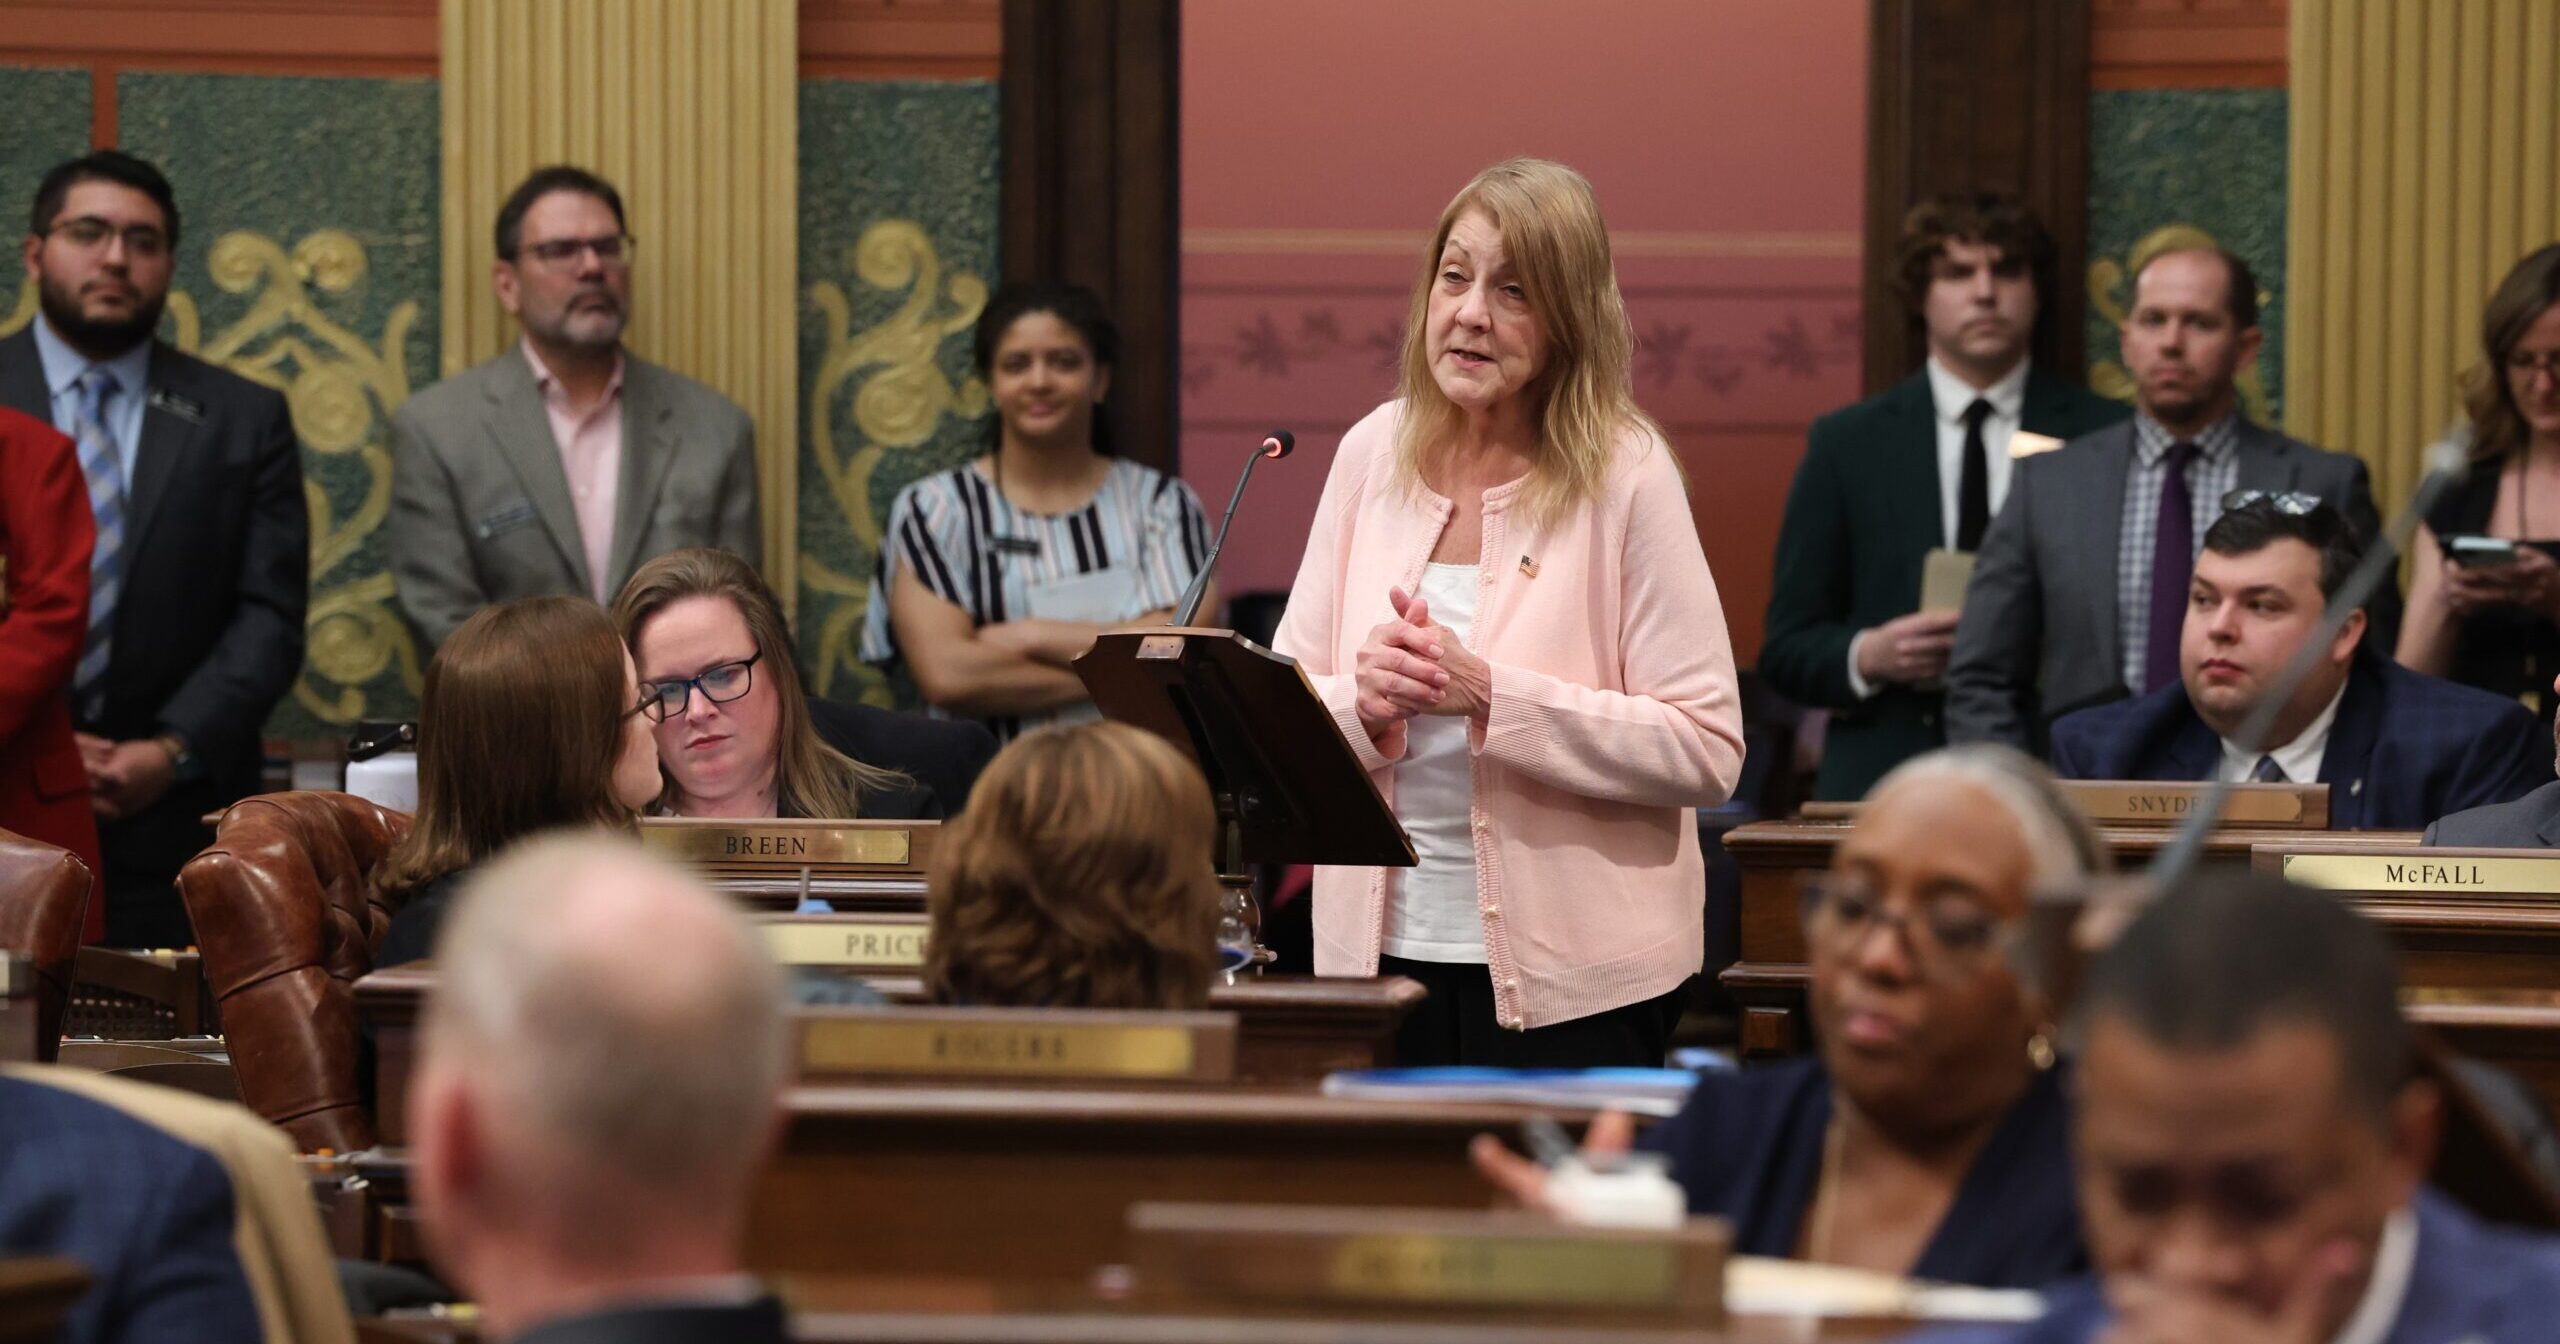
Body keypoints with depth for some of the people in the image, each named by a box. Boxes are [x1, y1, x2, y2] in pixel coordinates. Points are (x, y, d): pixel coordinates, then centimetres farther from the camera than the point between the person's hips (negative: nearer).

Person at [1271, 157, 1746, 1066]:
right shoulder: (1372, 453, 5)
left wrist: (1490, 694, -21)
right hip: (1380, 949, 4)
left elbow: (1707, 752, -14)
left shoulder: (1624, 474, -9)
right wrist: (1364, 702, -14)